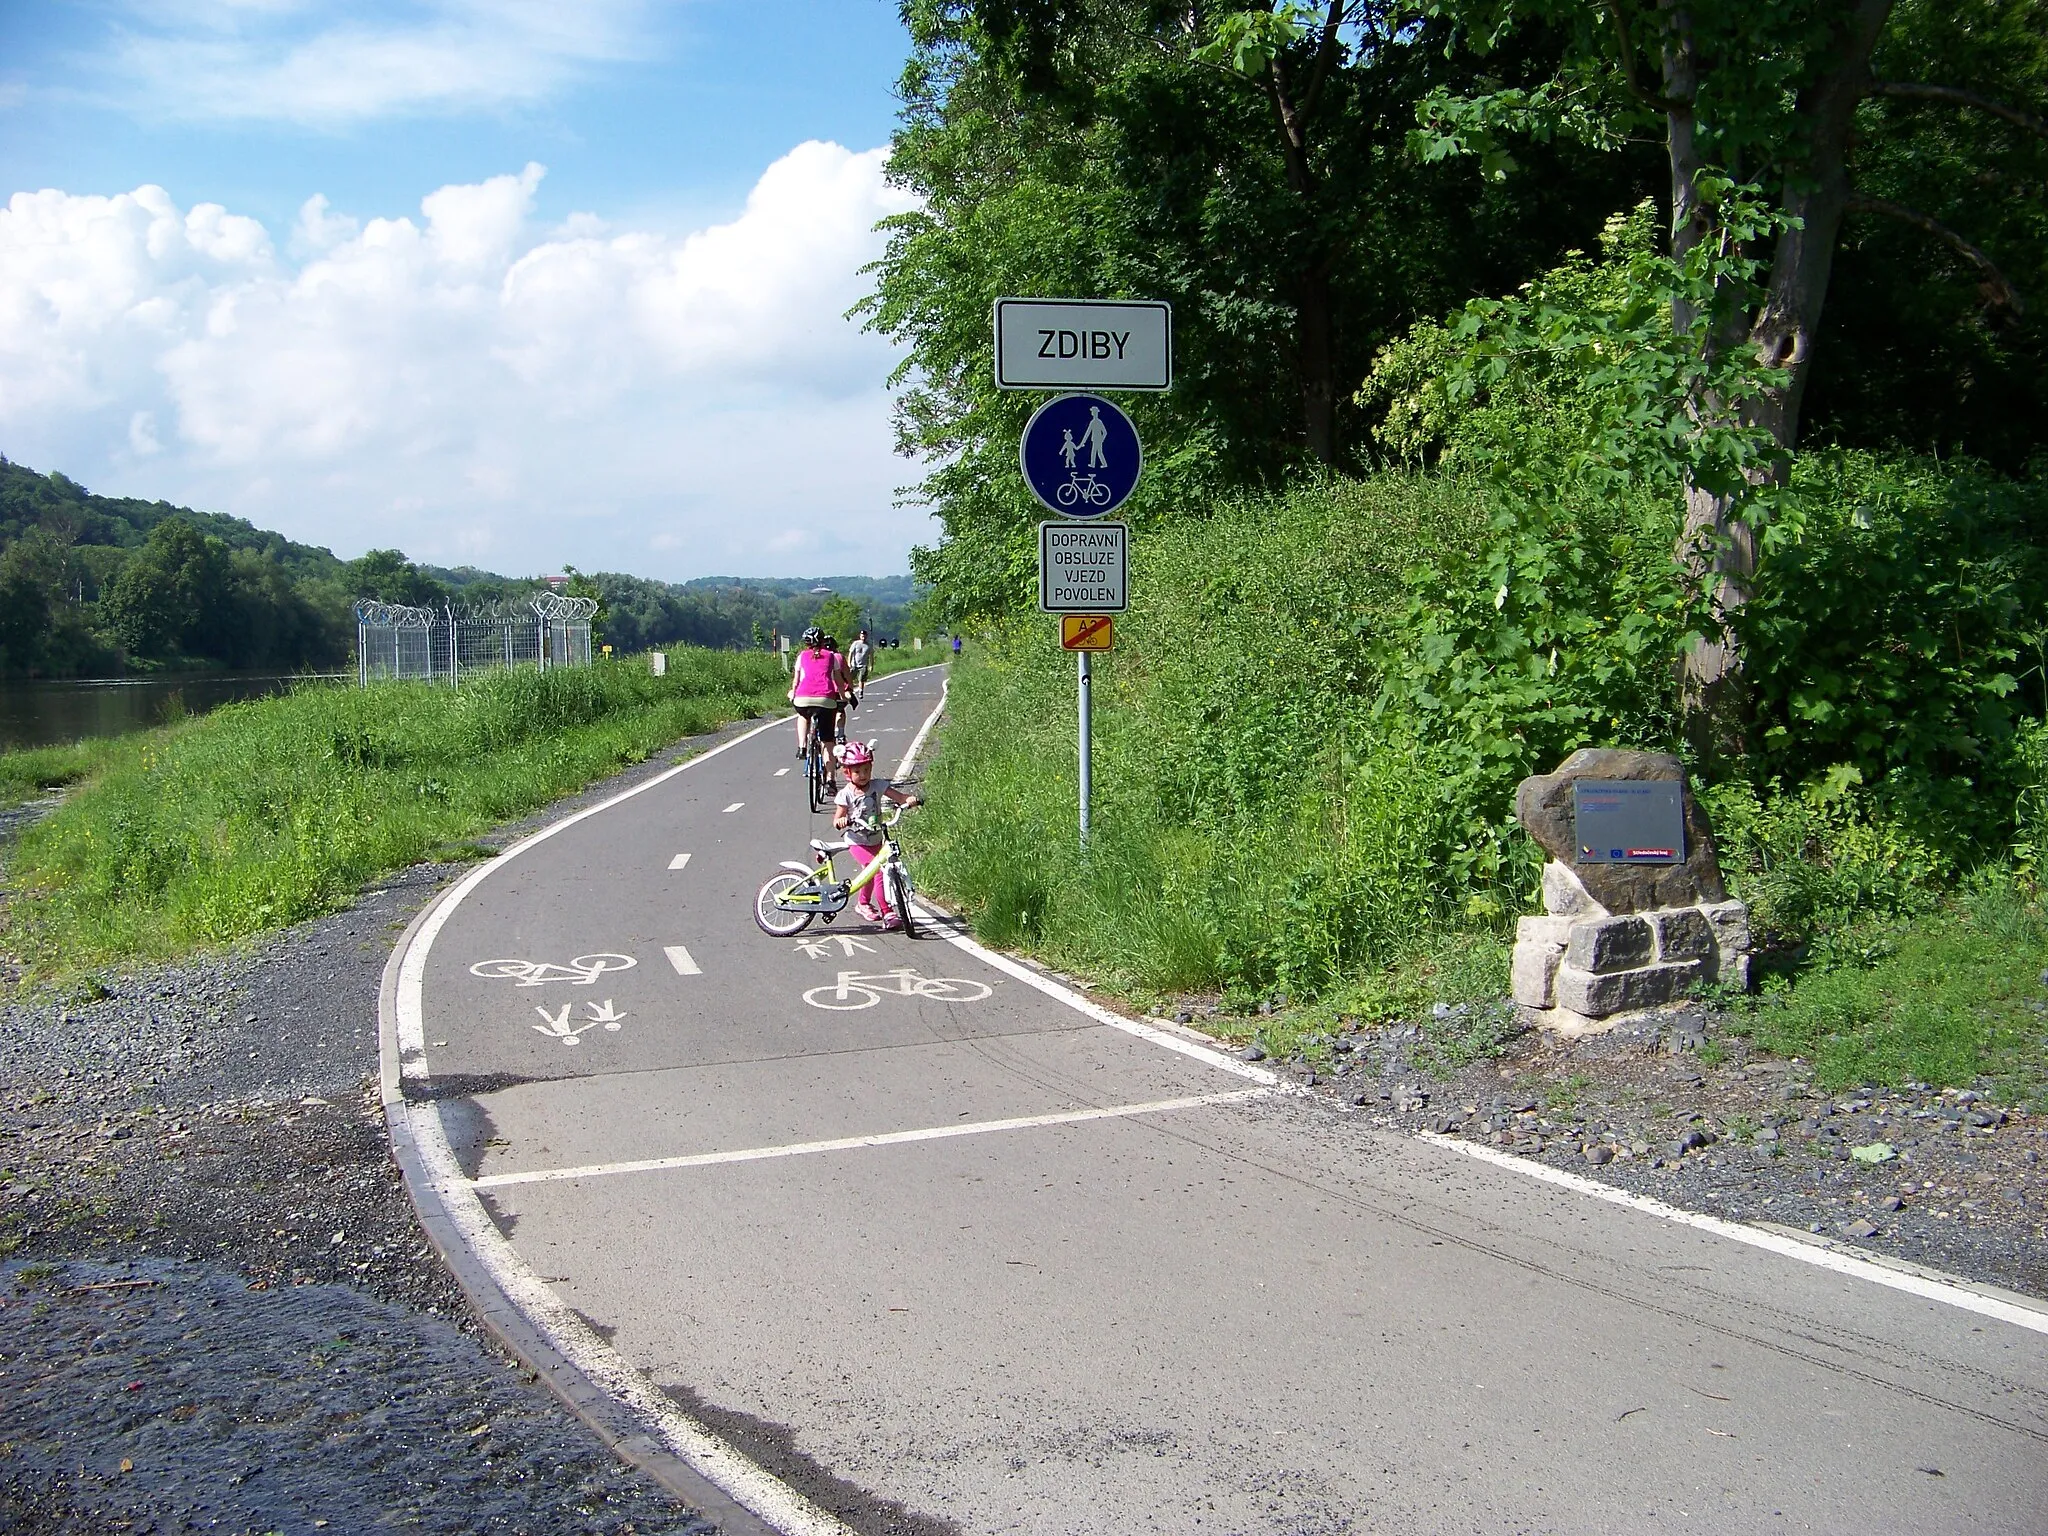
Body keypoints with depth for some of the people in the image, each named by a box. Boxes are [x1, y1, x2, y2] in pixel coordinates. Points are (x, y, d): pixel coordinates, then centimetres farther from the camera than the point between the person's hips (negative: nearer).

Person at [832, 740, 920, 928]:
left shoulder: (877, 786, -3)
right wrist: (841, 821, -32)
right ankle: (887, 912, -15)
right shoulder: (846, 795, -11)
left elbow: (899, 796, -9)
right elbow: (837, 821, -9)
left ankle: (863, 904, 44)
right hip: (857, 842, -5)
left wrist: (910, 799, -29)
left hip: (876, 840, 5)